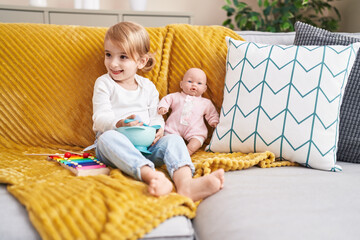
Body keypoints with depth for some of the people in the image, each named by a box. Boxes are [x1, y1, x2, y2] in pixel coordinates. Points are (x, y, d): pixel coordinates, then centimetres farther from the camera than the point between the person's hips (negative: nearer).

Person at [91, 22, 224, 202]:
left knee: (173, 139, -23)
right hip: (114, 146, -3)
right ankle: (150, 175, -58)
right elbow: (100, 118, -6)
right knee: (107, 137, -36)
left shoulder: (148, 87, 14)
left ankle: (185, 184, -53)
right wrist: (120, 124, -29)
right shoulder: (104, 84, 4)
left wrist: (158, 129, -10)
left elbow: (155, 115, 15)